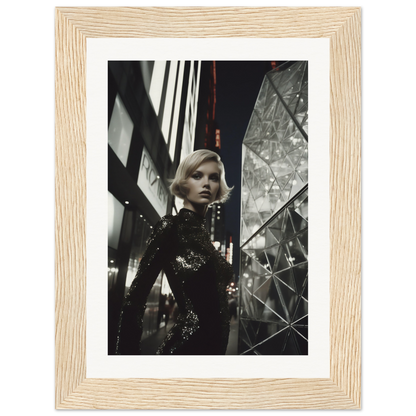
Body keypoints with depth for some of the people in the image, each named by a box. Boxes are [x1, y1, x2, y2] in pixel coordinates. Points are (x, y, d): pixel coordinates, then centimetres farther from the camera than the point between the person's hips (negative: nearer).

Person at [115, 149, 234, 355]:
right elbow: (134, 301, -16)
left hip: (213, 343, 7)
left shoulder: (203, 230, 7)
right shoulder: (170, 226, -13)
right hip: (185, 345, -7)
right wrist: (128, 353, -15)